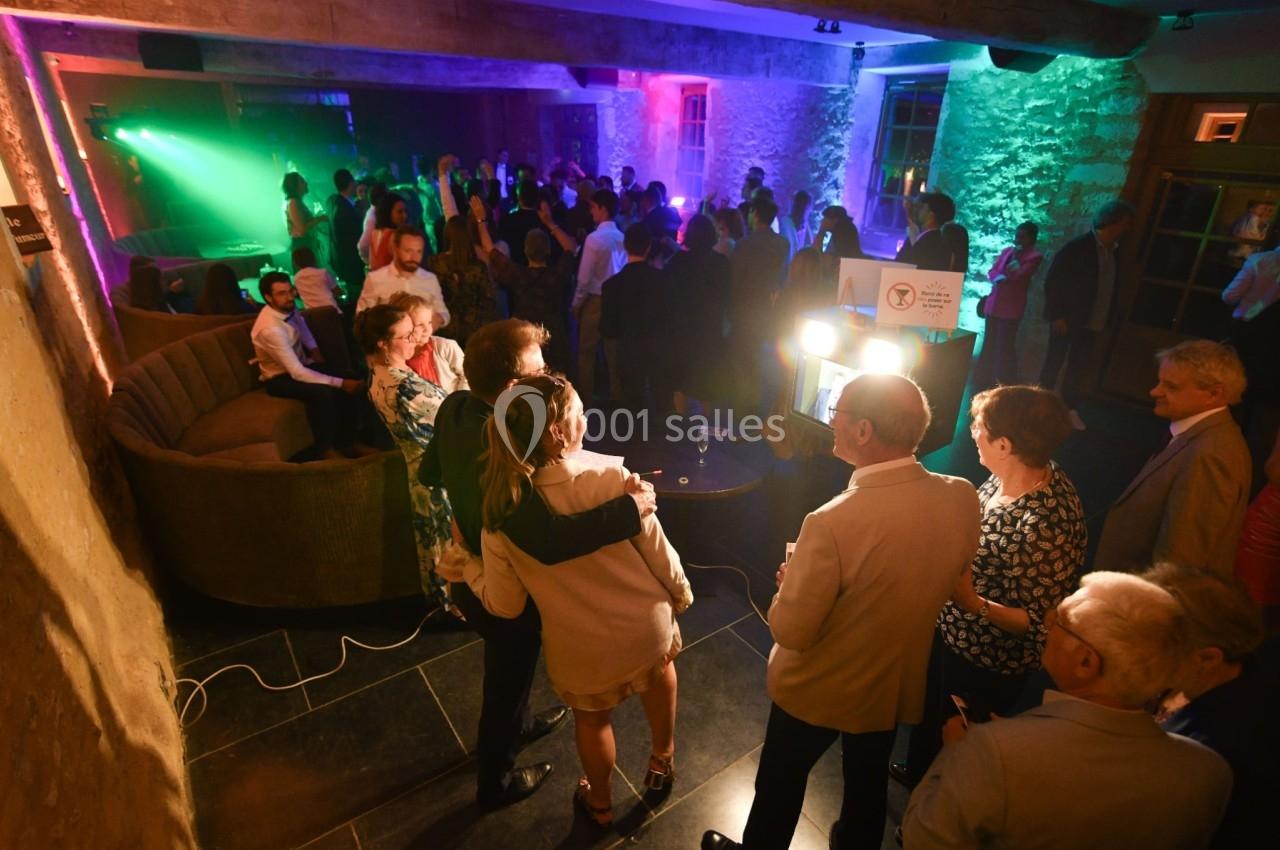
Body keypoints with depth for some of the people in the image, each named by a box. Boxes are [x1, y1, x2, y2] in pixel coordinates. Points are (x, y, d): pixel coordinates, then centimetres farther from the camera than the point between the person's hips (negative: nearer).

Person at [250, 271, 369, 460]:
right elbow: (297, 373, -33)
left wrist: (314, 349, 7)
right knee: (322, 392, -35)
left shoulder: (288, 309, -7)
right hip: (279, 378, -8)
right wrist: (340, 383, -33)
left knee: (348, 379, -13)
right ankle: (326, 449, -16)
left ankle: (347, 442, -5)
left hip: (299, 365, 8)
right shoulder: (271, 329, -31)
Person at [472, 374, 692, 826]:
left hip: (583, 652, 1)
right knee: (659, 668, 36)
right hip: (647, 627, 0)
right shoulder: (612, 479, -26)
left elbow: (505, 606, -9)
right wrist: (682, 594, 6)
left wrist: (466, 570, 8)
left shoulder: (500, 514, -20)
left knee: (592, 719, 32)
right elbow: (659, 553, -14)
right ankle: (662, 759, 56)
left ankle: (600, 803, 58)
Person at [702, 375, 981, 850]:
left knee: (780, 782, 24)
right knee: (868, 782, 32)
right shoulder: (963, 498, -18)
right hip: (898, 684, 5)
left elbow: (791, 632, -26)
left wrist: (789, 582, -8)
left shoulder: (834, 522, -37)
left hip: (820, 690, -4)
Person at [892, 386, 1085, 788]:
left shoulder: (1045, 525, -36)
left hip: (984, 661, -8)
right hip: (950, 629, 8)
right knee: (928, 709, 32)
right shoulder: (1010, 476, -12)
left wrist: (972, 603, -39)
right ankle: (918, 773, 61)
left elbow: (1042, 623, -27)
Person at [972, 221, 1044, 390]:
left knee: (1004, 346, -5)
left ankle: (1004, 385, 3)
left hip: (1011, 306, -6)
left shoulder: (1034, 257, -4)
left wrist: (1015, 255, -5)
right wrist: (997, 278, -10)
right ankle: (984, 380, 20)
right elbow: (991, 271, 12)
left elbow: (1018, 275, -15)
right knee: (989, 344, 10)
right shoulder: (1007, 251, 16)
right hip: (993, 303, 6)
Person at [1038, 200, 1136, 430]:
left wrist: (1106, 318, 5)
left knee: (1081, 367, 8)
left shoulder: (1112, 252, 10)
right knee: (1054, 363, 2)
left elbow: (1110, 287, 14)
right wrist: (1057, 315, -17)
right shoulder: (1078, 247, -10)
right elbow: (1052, 281, -13)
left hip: (1092, 323, 6)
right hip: (1068, 319, -6)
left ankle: (1070, 408, 17)